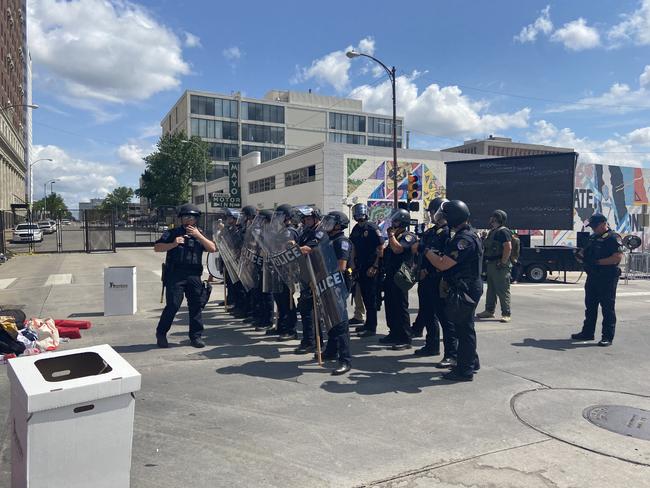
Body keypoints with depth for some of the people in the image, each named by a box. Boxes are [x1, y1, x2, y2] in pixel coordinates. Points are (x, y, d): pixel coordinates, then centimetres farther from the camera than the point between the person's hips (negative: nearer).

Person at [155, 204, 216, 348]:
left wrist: (198, 235, -8)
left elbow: (212, 249, 1)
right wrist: (173, 244, -14)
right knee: (173, 305, -7)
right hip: (175, 275, -3)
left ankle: (196, 335, 16)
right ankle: (161, 333, 11)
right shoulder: (172, 233, 8)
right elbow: (157, 248, 1)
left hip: (194, 275, 3)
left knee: (195, 305, 5)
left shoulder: (200, 234, 16)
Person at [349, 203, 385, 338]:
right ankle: (368, 323, 26)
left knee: (371, 298, -4)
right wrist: (354, 264, 13)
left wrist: (375, 267, -18)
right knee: (365, 297, 14)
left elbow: (381, 249, -13)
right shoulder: (356, 229, 11)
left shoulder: (372, 228, -11)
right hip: (360, 268, 7)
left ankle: (372, 327, 1)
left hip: (371, 270, -7)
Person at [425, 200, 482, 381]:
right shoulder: (468, 234, 13)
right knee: (464, 327, 19)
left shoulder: (465, 239, -22)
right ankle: (471, 362, 31)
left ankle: (465, 370, 5)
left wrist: (425, 250, -15)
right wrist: (447, 280, 15)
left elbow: (442, 264, -25)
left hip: (465, 290, -10)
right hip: (465, 288, 10)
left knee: (464, 328, -3)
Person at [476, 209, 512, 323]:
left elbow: (508, 247, -21)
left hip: (499, 266, -10)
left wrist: (503, 263, -21)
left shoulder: (503, 231, -12)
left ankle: (506, 314, -2)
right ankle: (489, 311, 25)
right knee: (491, 289, 16)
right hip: (491, 264, 10)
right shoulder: (492, 231, 18)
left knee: (503, 291, -6)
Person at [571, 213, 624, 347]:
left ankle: (608, 337, 5)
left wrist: (598, 262, -21)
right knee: (590, 306, 15)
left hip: (607, 279, -8)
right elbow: (586, 251, 26)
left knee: (608, 308, -1)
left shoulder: (613, 238, -11)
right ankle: (587, 332, 25)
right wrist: (581, 255, 2)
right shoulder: (592, 237, 15)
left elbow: (618, 257, -21)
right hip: (592, 277, 8)